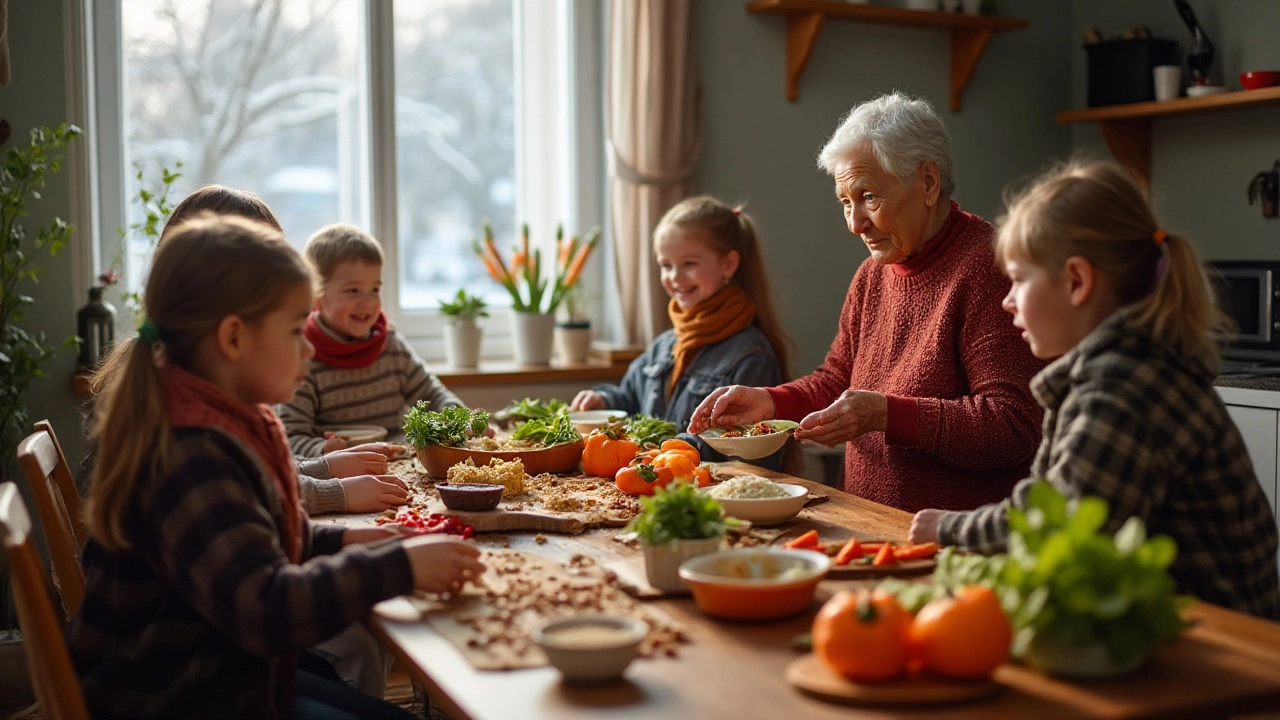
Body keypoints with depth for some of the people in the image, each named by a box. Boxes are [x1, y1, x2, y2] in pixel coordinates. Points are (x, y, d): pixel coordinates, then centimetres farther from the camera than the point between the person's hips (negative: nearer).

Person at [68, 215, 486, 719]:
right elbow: (265, 607, -34)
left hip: (232, 674, 10)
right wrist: (398, 567, -28)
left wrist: (337, 542, 6)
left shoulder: (227, 421, 5)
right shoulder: (191, 456, -27)